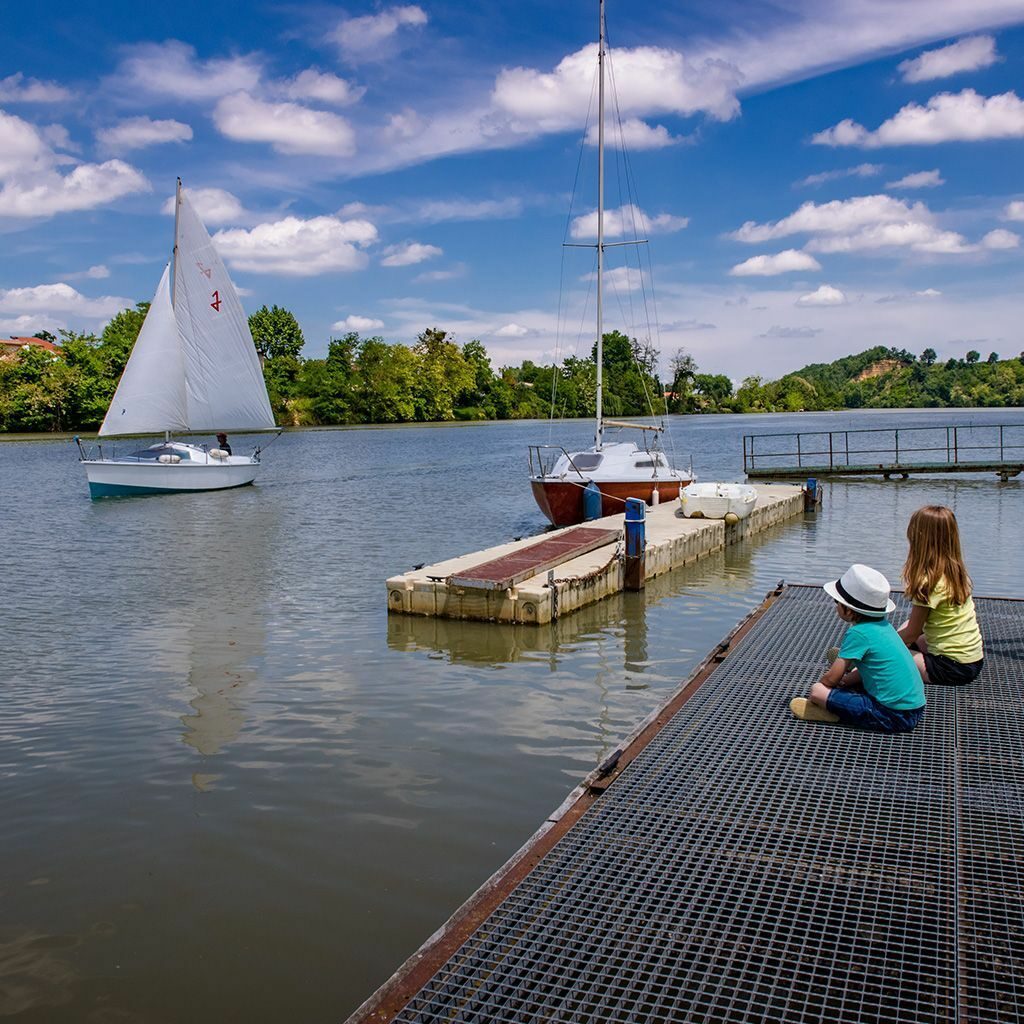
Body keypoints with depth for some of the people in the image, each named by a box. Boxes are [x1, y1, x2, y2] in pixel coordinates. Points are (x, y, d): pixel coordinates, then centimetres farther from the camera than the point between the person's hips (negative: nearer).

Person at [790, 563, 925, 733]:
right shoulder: (883, 624, 7)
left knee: (818, 691, -12)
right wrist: (844, 680, 13)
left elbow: (831, 679, -10)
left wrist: (818, 686, 8)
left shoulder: (858, 633, -16)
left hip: (895, 717, -10)